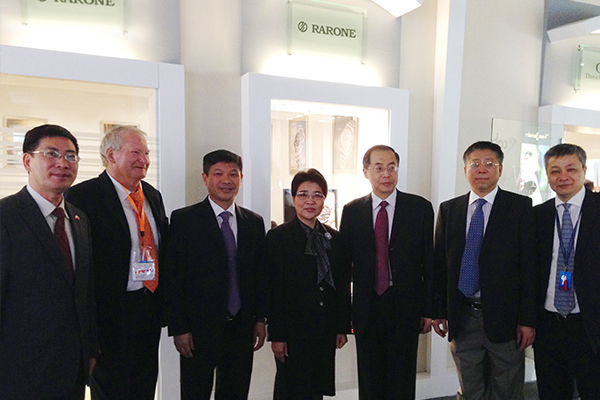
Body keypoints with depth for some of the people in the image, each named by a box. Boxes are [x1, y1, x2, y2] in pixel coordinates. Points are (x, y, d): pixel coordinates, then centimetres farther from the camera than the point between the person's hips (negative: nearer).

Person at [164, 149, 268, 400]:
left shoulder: (254, 222, 6)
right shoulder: (183, 219, -6)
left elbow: (261, 274, 9)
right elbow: (173, 278, -7)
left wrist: (260, 319, 6)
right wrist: (179, 329, -9)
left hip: (242, 327, 4)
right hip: (199, 328, -3)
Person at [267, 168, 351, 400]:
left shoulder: (334, 238, 8)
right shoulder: (278, 237, -6)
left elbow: (343, 285, 10)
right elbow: (274, 290, -9)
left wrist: (343, 327, 8)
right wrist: (277, 336, -11)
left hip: (326, 332, 4)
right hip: (294, 331, -4)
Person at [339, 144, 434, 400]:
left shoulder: (420, 208, -2)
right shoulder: (351, 211, 2)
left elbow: (429, 261, -1)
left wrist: (429, 310, -1)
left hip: (406, 308, -1)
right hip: (367, 309, 1)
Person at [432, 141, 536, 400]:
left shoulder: (520, 207, -2)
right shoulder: (448, 209, 6)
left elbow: (530, 264, -6)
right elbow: (439, 262, 6)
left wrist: (528, 320, -9)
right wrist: (438, 310, 3)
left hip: (504, 318, -2)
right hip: (462, 318, 3)